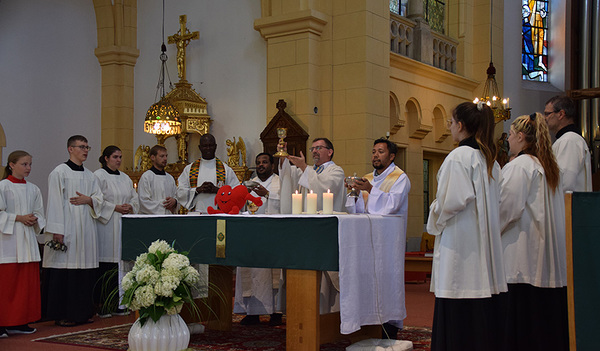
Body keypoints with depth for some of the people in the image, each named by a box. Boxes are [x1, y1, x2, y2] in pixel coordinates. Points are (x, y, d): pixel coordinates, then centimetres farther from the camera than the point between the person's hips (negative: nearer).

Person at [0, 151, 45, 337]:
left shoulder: (33, 189, 13)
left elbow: (39, 212, 17)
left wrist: (35, 219, -3)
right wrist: (18, 218, -15)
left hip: (27, 239, 6)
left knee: (28, 280, 5)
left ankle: (21, 321, 12)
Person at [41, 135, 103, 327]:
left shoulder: (89, 175, 17)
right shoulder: (59, 172, -2)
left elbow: (99, 198, 16)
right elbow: (55, 203, -8)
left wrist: (88, 200, -7)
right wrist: (57, 230, -15)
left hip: (86, 229, 6)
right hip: (66, 229, -6)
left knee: (85, 271, 5)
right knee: (64, 272, -6)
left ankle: (82, 312, 14)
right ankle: (63, 315, 1)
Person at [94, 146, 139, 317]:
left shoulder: (125, 178, 18)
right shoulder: (99, 176, -3)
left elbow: (134, 198, 18)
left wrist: (130, 207, -2)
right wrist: (116, 208, -15)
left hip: (123, 226, 7)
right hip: (106, 224, -7)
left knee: (123, 262, 4)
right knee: (107, 265, -9)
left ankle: (118, 304, 9)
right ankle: (103, 305, -5)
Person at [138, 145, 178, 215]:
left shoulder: (170, 178, 15)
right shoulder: (146, 177, -3)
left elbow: (176, 196, 19)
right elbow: (144, 202, -10)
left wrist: (174, 201, -3)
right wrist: (163, 205, -9)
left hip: (169, 216, 5)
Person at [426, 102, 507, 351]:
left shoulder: (459, 156, -13)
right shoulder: (489, 159, 12)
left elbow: (454, 199, -20)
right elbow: (495, 202, 16)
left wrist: (436, 220, -2)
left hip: (461, 238, -9)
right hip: (486, 240, 9)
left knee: (458, 312, -4)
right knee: (484, 309, 12)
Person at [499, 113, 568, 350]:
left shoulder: (519, 166, -11)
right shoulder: (549, 166, 15)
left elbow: (508, 208, -16)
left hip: (523, 256, -9)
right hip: (551, 261, 9)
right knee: (548, 318, 11)